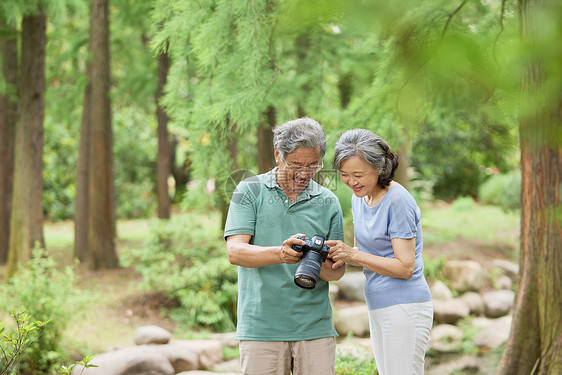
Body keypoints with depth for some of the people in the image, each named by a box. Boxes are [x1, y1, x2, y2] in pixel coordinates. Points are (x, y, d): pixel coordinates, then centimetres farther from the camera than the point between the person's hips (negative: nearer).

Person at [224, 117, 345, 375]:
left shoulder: (328, 202, 9)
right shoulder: (250, 192, 3)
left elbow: (337, 273, 8)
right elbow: (235, 252, -8)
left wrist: (324, 265, -17)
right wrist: (281, 254, -26)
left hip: (315, 329, 2)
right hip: (260, 328, -2)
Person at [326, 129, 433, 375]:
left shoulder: (398, 201, -16)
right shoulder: (359, 197, 11)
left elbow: (405, 267, -18)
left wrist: (353, 255, -21)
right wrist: (342, 255, -4)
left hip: (405, 308, -9)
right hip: (379, 308, 9)